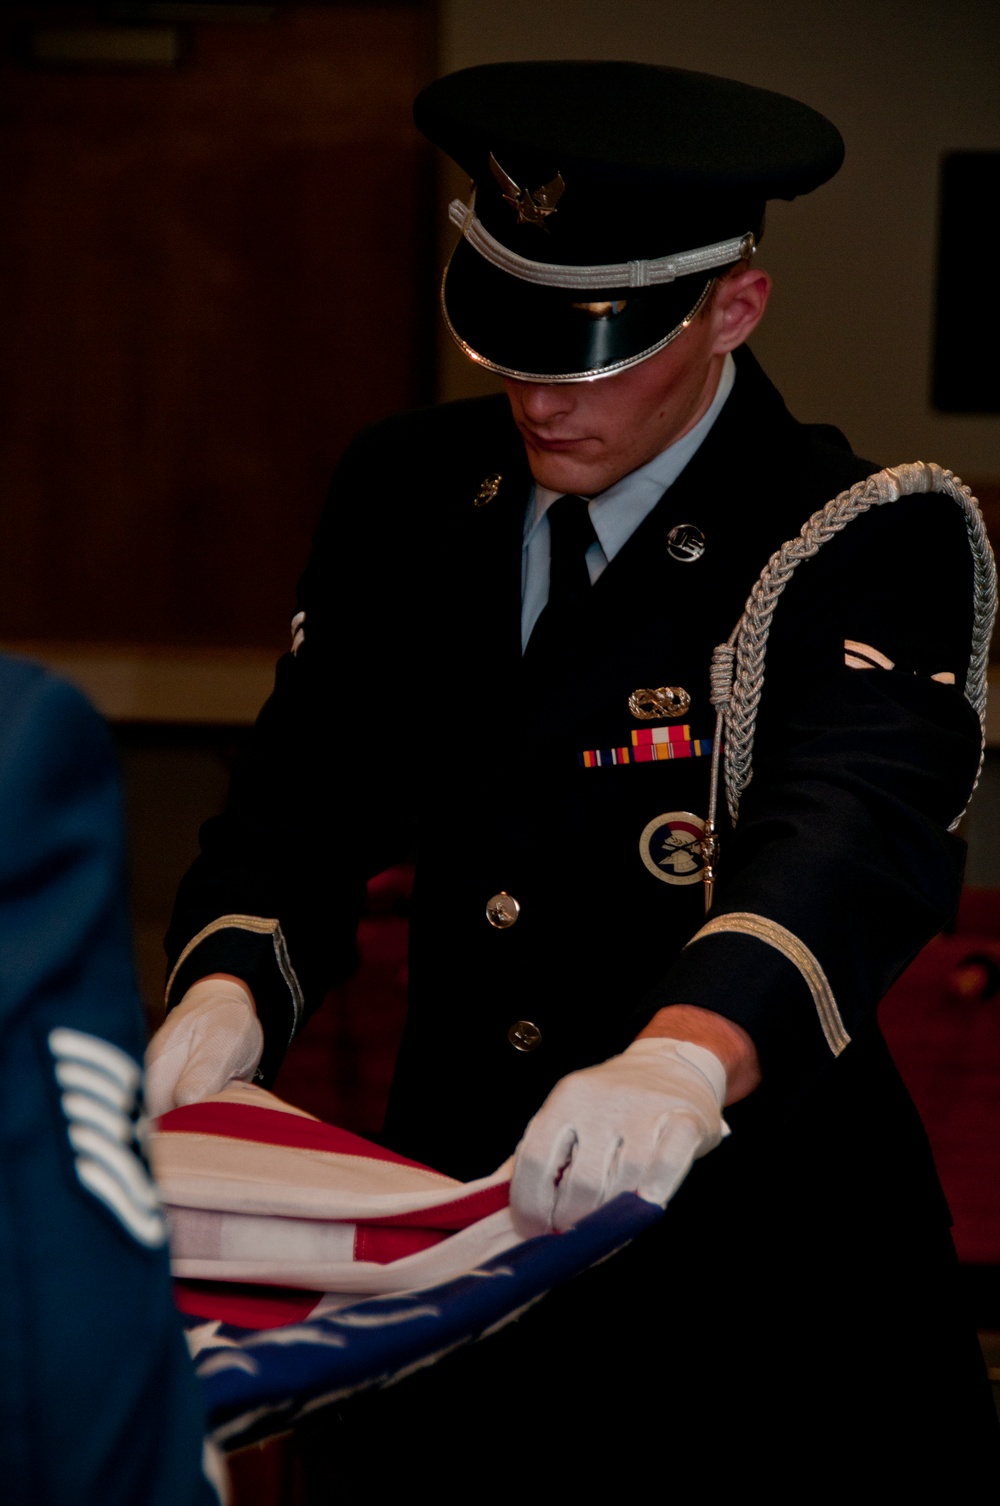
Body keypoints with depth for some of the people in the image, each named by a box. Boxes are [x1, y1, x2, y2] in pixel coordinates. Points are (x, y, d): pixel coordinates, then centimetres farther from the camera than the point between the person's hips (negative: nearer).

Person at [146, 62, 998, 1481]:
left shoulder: (867, 545, -14)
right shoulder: (406, 491, 2)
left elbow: (860, 819, -31)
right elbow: (311, 790, 0)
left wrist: (691, 1053, -52)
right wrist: (227, 989, -22)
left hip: (757, 1272, -4)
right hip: (451, 1220, 4)